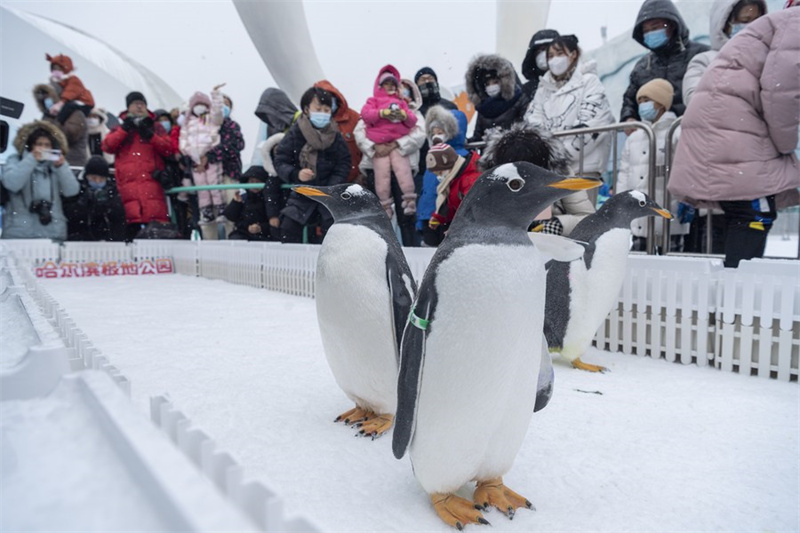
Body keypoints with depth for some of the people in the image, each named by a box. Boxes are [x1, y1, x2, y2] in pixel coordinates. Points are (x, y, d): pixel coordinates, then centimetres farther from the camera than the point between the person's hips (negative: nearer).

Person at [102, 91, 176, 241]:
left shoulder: (156, 127, 23)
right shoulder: (120, 128, 24)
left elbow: (169, 149, 8)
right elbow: (107, 146, 5)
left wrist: (150, 135, -3)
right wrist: (125, 129, -2)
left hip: (152, 180, 0)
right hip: (128, 182, 0)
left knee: (156, 219, -13)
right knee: (131, 217, -11)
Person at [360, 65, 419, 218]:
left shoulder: (401, 102, 25)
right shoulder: (374, 100, 19)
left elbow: (413, 120, 13)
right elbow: (365, 113, -2)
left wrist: (404, 115, -10)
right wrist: (382, 113, -15)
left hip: (398, 144, 1)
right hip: (379, 145, -1)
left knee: (403, 170, -13)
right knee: (382, 174, -5)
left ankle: (409, 200, -6)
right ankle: (385, 205, 3)